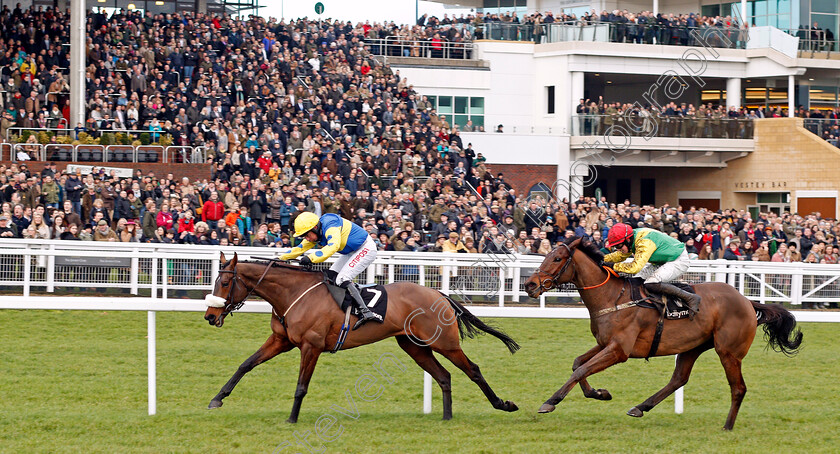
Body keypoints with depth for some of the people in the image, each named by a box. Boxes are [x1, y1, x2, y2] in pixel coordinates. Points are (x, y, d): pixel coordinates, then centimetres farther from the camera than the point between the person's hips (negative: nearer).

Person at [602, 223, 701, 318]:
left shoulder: (645, 243, -32)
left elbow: (635, 267, -39)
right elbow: (621, 255, 15)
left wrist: (613, 266, -31)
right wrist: (602, 259, 0)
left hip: (679, 261, -10)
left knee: (651, 283, -27)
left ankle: (690, 298, -22)